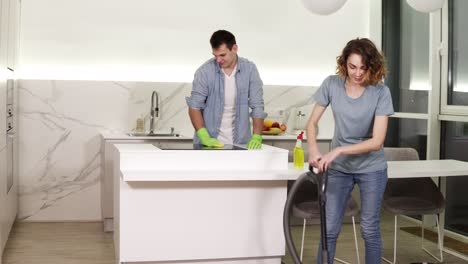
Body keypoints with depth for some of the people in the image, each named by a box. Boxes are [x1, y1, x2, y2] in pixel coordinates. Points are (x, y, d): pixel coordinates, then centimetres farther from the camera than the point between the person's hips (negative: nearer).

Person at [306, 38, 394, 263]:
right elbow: (312, 122, -5)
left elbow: (377, 141, -20)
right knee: (329, 228, 3)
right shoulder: (332, 84, -10)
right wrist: (313, 149, -25)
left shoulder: (381, 93, -17)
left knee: (370, 229, 7)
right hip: (339, 168, 2)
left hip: (371, 168, -1)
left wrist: (338, 150, -29)